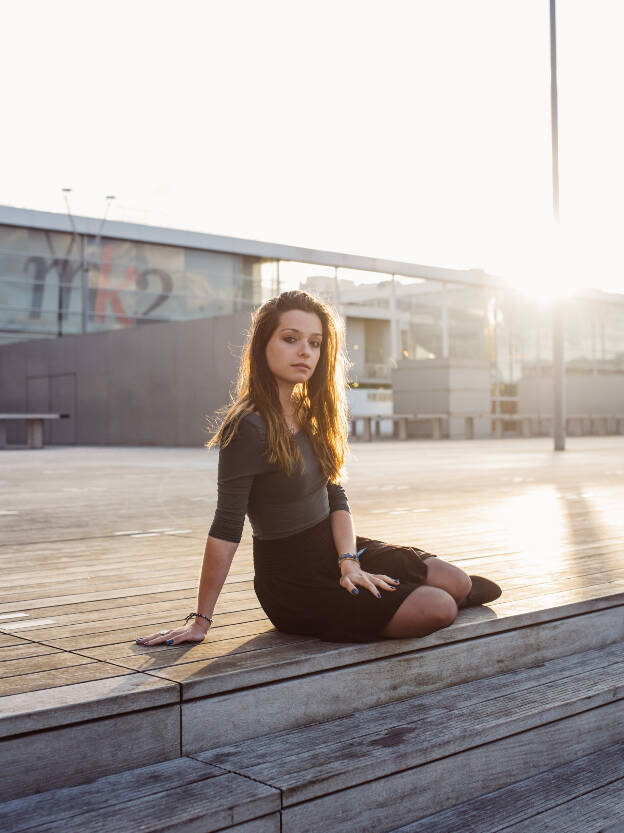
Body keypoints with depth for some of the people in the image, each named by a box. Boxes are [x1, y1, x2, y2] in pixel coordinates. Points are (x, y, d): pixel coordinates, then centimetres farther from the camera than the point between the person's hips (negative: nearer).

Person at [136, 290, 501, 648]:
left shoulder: (313, 415, 4)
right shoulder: (249, 427, -22)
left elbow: (337, 498, 2)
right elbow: (227, 527, -22)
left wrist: (349, 562, -15)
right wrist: (200, 621, -20)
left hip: (334, 549, 7)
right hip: (292, 578, -7)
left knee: (457, 582, -1)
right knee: (438, 610, -14)